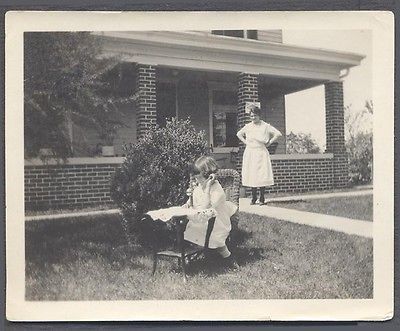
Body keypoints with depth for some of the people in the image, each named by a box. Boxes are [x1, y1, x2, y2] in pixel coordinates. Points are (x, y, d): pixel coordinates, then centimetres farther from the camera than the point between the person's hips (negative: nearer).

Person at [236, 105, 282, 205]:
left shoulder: (265, 126, -1)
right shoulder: (248, 126, 9)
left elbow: (278, 134, -3)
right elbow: (239, 134, 25)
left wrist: (269, 143, -4)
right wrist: (245, 142, 12)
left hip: (261, 153, -3)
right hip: (249, 153, 3)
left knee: (262, 175, -7)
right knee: (251, 175, 2)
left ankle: (262, 198, 2)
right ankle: (253, 198, 11)